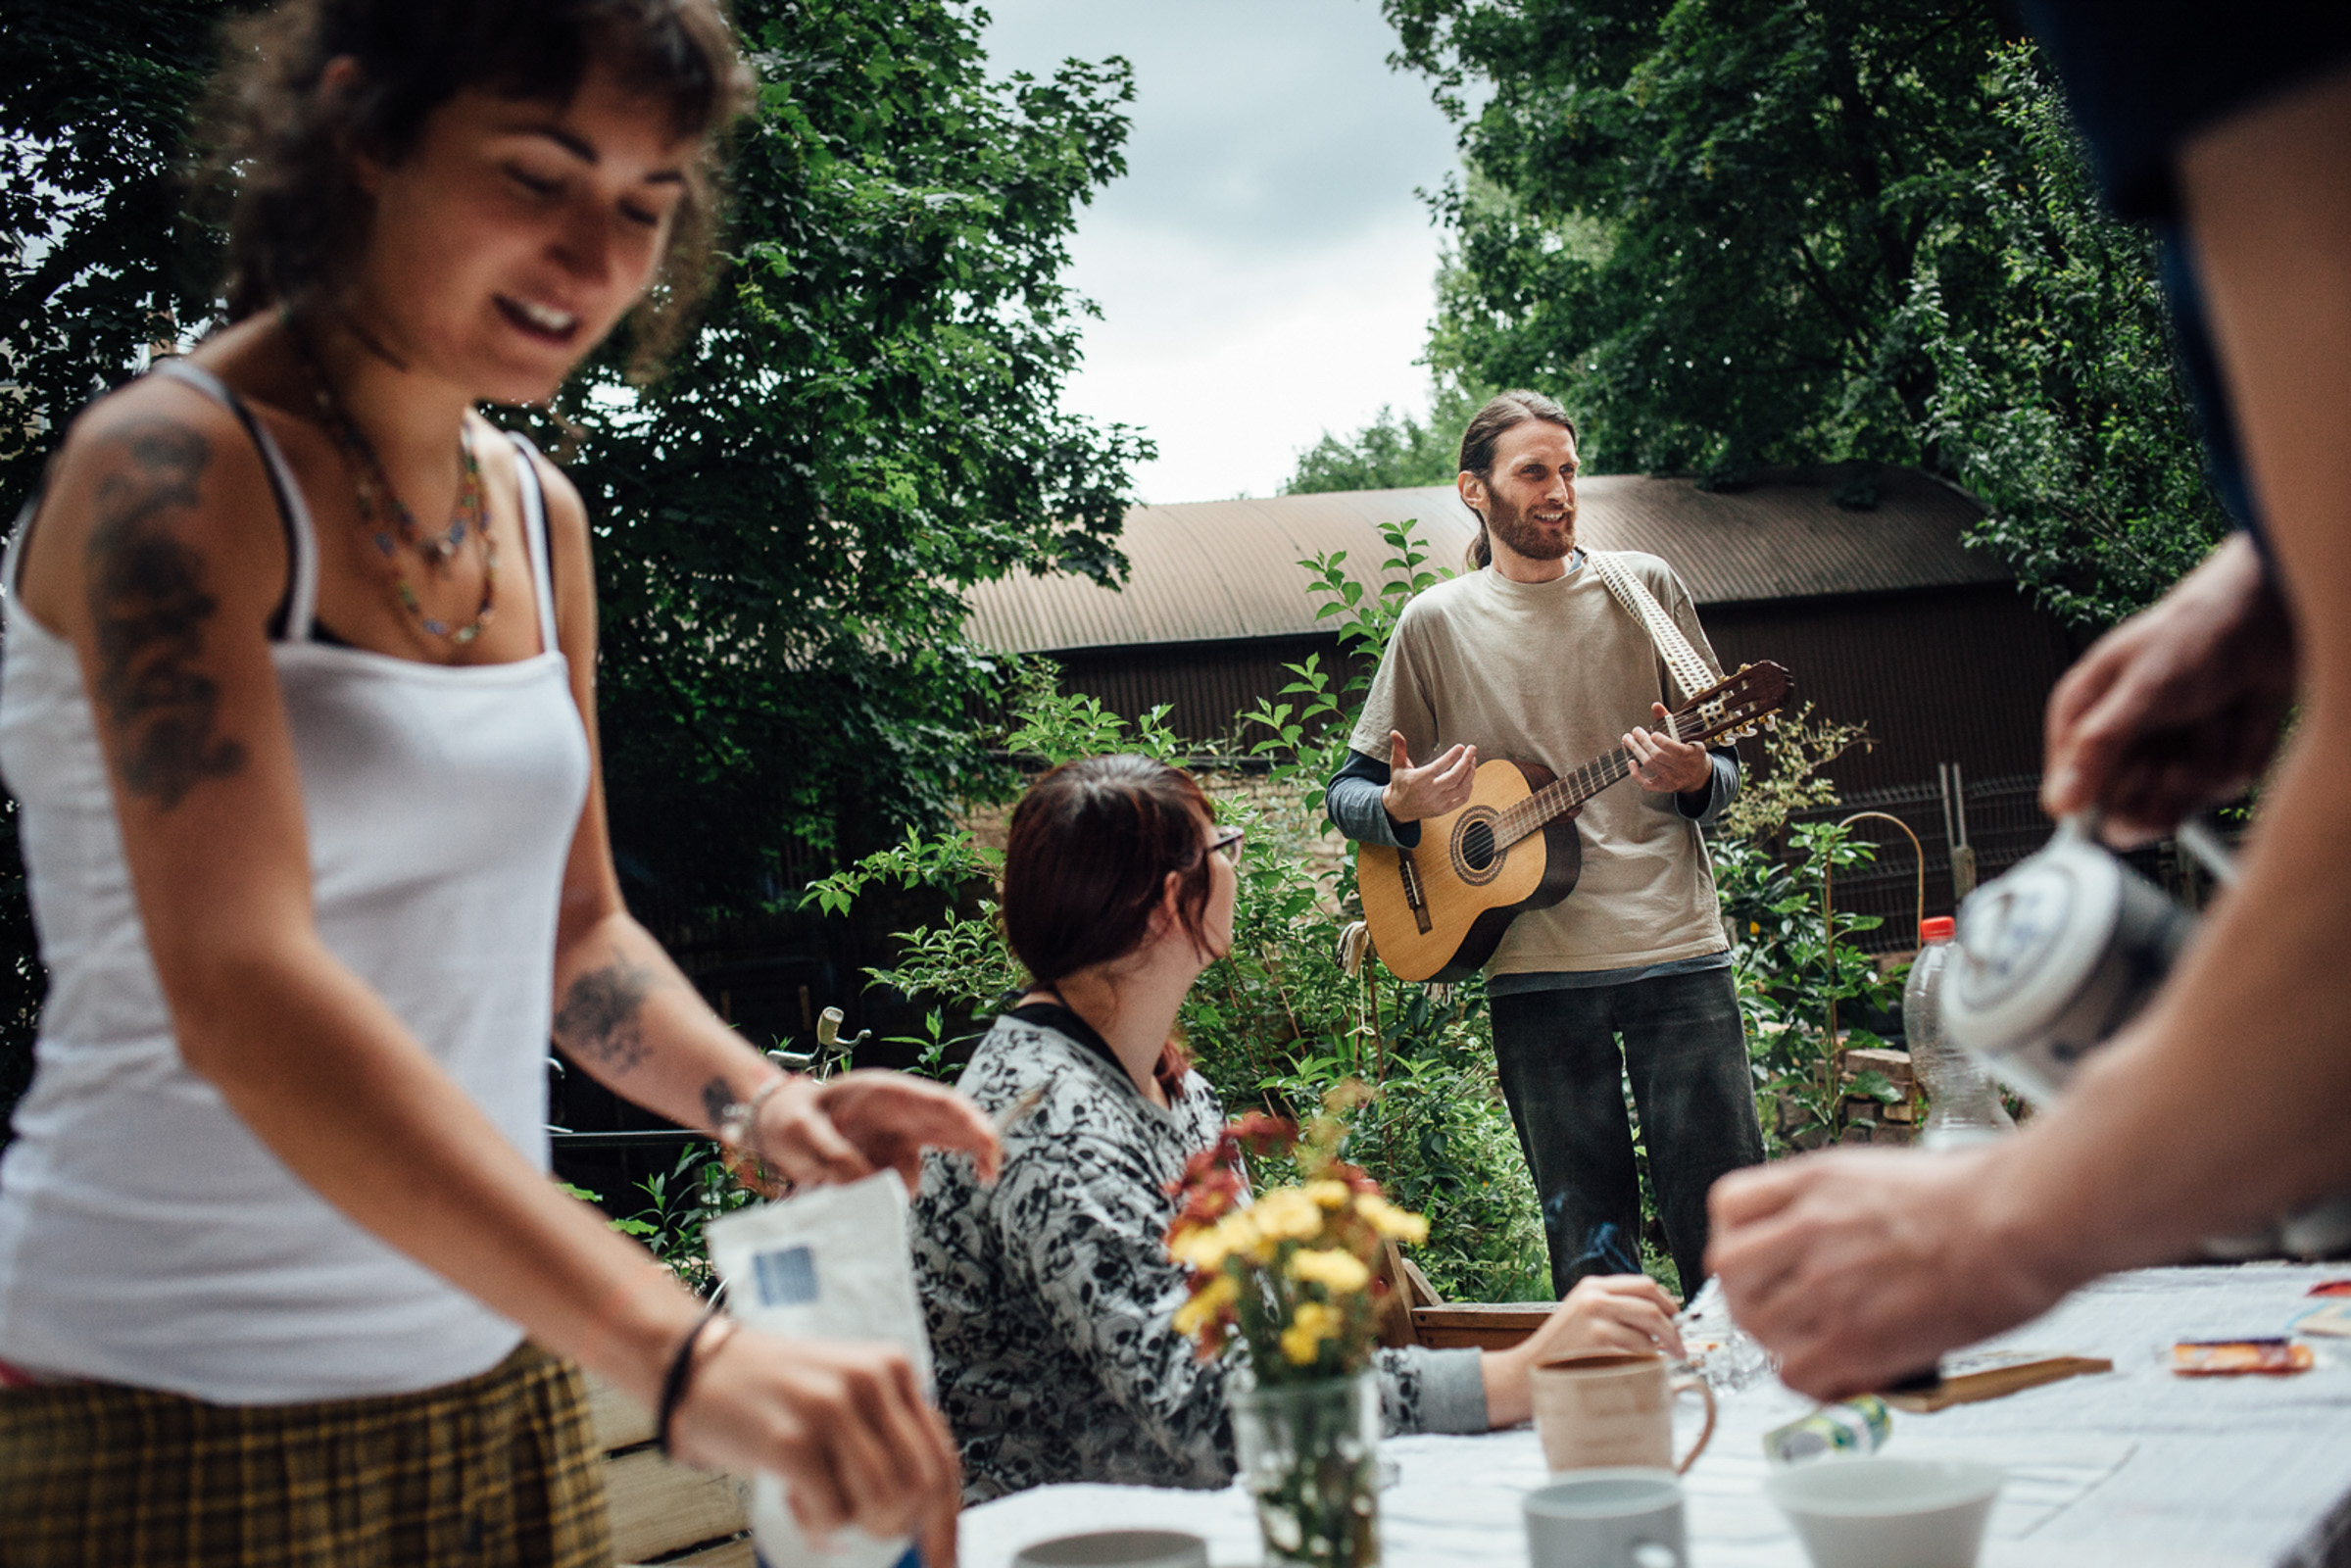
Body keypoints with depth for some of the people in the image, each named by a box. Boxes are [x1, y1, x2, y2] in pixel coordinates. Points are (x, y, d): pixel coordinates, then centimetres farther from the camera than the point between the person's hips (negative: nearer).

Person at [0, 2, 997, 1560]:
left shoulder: (542, 513, 6)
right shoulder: (172, 468, -16)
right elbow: (238, 990, -29)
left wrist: (763, 1102, -6)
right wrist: (683, 1355, -38)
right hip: (180, 1413, -6)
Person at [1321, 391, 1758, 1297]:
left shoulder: (1643, 588, 8)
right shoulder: (1436, 625, 7)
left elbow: (1726, 774, 11)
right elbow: (1349, 791, 11)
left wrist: (1693, 777, -13)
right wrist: (1400, 805, -12)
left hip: (1675, 947, 0)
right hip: (1533, 967, 0)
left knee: (1725, 1228, -1)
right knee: (1587, 1244, 5)